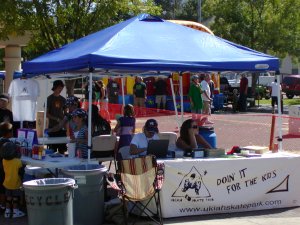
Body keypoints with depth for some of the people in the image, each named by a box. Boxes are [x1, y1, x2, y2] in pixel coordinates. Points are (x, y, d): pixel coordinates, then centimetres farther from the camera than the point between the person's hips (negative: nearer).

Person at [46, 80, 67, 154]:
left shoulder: (63, 99, 12)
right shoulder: (50, 98, -2)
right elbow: (47, 114, -6)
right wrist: (57, 119, -17)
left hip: (62, 127, 4)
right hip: (52, 127, -4)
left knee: (62, 150, 5)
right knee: (53, 149, -4)